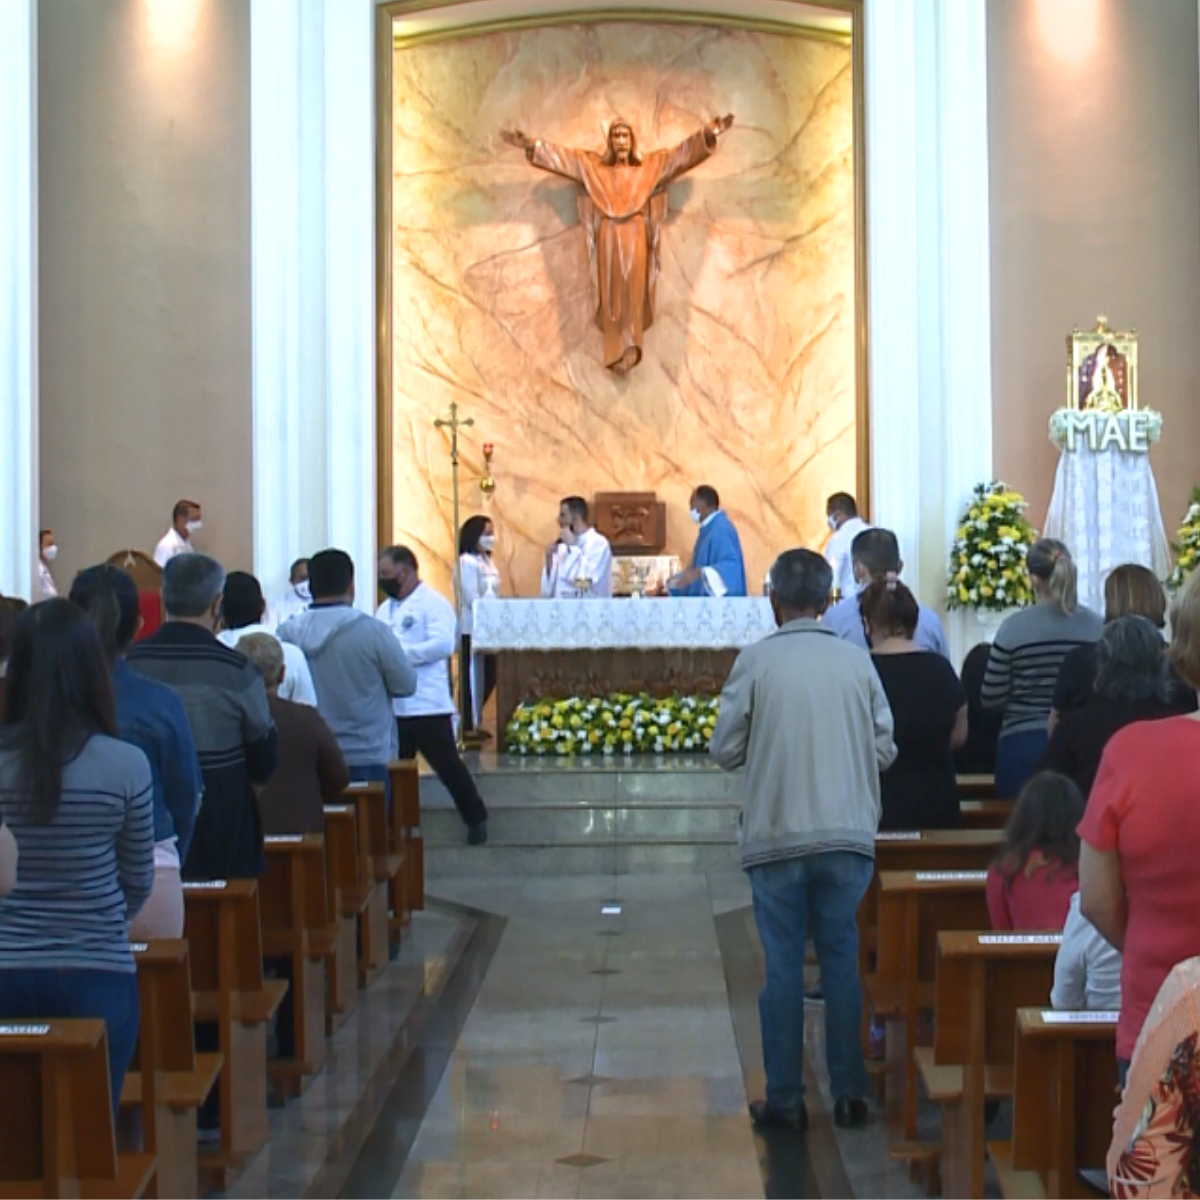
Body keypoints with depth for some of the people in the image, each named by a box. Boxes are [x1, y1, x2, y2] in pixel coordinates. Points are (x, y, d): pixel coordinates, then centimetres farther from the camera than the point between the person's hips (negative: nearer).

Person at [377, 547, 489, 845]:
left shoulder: (433, 603, -8)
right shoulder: (385, 609, 16)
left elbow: (443, 644, -21)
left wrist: (398, 653, -23)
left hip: (427, 706, -7)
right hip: (391, 707, 7)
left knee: (448, 765, 2)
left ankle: (476, 819, 17)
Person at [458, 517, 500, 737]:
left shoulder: (488, 561, 17)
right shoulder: (467, 562, -11)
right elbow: (472, 599, -16)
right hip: (472, 628, -9)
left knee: (489, 677, 10)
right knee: (473, 677, -5)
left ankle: (474, 721, 19)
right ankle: (467, 725, 2)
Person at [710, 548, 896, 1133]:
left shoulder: (756, 660, -6)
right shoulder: (856, 662, 1)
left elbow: (725, 749, -4)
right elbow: (884, 748, 4)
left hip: (777, 837, -2)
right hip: (848, 835, 2)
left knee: (782, 966, 5)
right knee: (842, 961, 10)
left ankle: (785, 1100, 9)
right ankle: (849, 1093, 13)